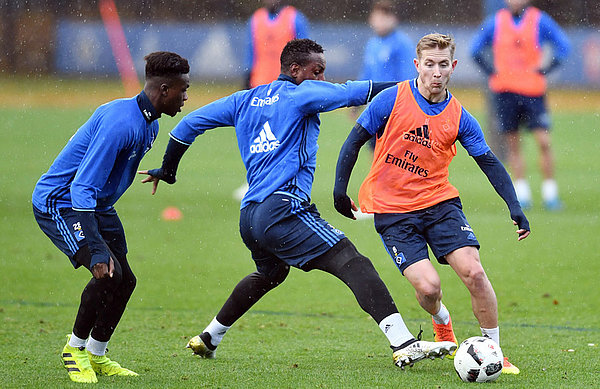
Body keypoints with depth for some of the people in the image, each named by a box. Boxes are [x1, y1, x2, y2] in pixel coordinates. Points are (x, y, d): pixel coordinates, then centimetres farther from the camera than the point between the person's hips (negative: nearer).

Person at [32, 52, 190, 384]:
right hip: (59, 203, -10)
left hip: (97, 205, 10)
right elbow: (82, 188, -33)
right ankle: (75, 348, -2)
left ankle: (96, 355, 25)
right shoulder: (121, 123, -29)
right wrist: (96, 250, -38)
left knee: (124, 281, 8)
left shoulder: (149, 124, 3)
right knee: (108, 273, -22)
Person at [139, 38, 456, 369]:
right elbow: (354, 92, -9)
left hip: (249, 217, 9)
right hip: (282, 208, -9)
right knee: (352, 263, -18)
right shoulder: (300, 94, 1)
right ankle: (404, 344, -34)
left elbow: (189, 124, 24)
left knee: (270, 273, 36)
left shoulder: (245, 100, 21)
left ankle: (209, 338, 44)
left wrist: (167, 171, 36)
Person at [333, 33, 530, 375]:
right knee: (428, 286, -17)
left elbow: (490, 163, 3)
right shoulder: (392, 100, -8)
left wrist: (515, 208, -6)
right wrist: (340, 189, -1)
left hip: (440, 204, 2)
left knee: (474, 272, -16)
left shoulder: (458, 117, -1)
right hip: (392, 211, -2)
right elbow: (356, 140, 1)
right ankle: (442, 322, 20)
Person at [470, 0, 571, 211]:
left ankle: (550, 193, -1)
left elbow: (563, 46, 4)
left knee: (544, 142, -9)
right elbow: (476, 50, 17)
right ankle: (522, 194, 9)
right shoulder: (496, 22, 6)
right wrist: (491, 70, 5)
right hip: (504, 91, 2)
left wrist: (544, 69, -4)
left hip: (533, 91, -2)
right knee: (513, 145, 2)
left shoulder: (539, 20, 1)